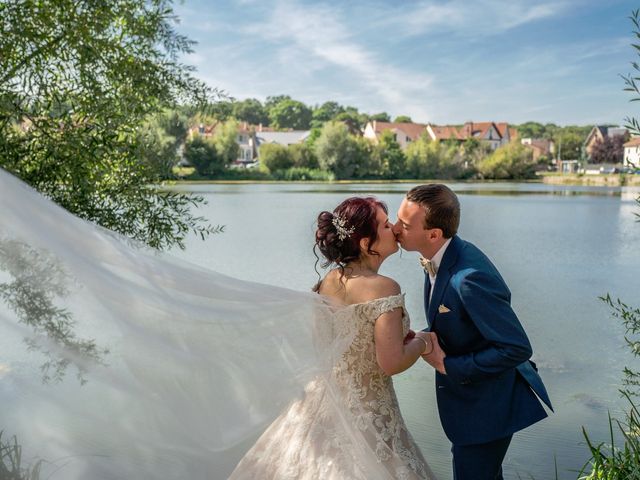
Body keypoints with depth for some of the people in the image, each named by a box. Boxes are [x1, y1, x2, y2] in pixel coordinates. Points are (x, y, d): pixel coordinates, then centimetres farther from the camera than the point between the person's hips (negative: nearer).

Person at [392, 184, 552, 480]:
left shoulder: (470, 277, -33)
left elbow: (517, 349, -29)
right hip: (466, 396, 9)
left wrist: (447, 366, -22)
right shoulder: (441, 258, -4)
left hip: (488, 403, -9)